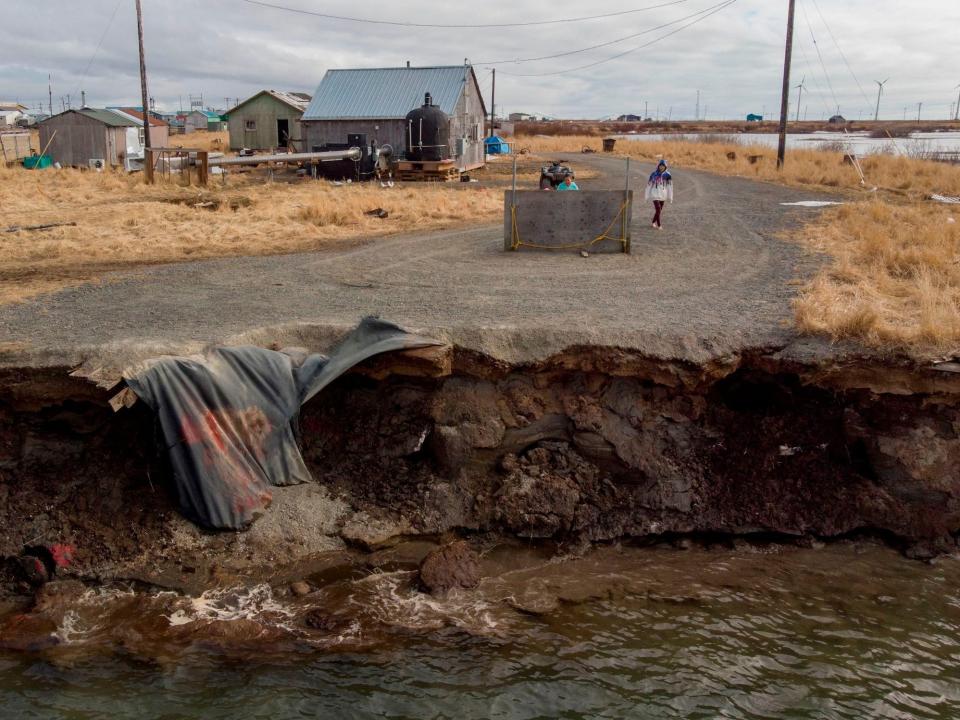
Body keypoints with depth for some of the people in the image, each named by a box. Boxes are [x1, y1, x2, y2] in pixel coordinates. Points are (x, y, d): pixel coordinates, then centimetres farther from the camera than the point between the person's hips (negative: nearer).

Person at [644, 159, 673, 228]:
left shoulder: (667, 175, -3)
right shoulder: (653, 174, -4)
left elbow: (670, 186, 0)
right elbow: (649, 185, 3)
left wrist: (670, 196, -2)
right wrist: (647, 196, 5)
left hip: (663, 195, 2)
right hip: (655, 194, -2)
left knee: (659, 210, 12)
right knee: (658, 209, -12)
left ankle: (653, 222, 32)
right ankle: (659, 225, -4)